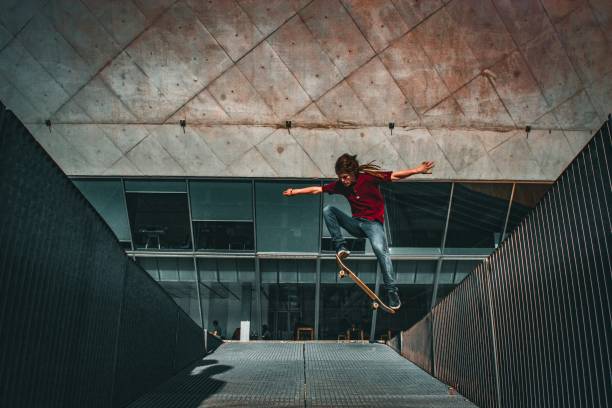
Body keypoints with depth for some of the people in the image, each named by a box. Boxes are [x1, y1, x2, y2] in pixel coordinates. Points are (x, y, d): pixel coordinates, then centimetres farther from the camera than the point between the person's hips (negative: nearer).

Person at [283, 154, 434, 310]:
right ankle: (340, 247, -9)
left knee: (380, 249, -32)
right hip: (356, 223, 5)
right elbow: (317, 189, 7)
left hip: (373, 222, -5)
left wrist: (417, 170, -29)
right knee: (328, 210, -10)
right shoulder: (340, 184, 1)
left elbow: (395, 176, -17)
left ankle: (392, 291, -26)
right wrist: (294, 191, 6)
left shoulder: (369, 177, -12)